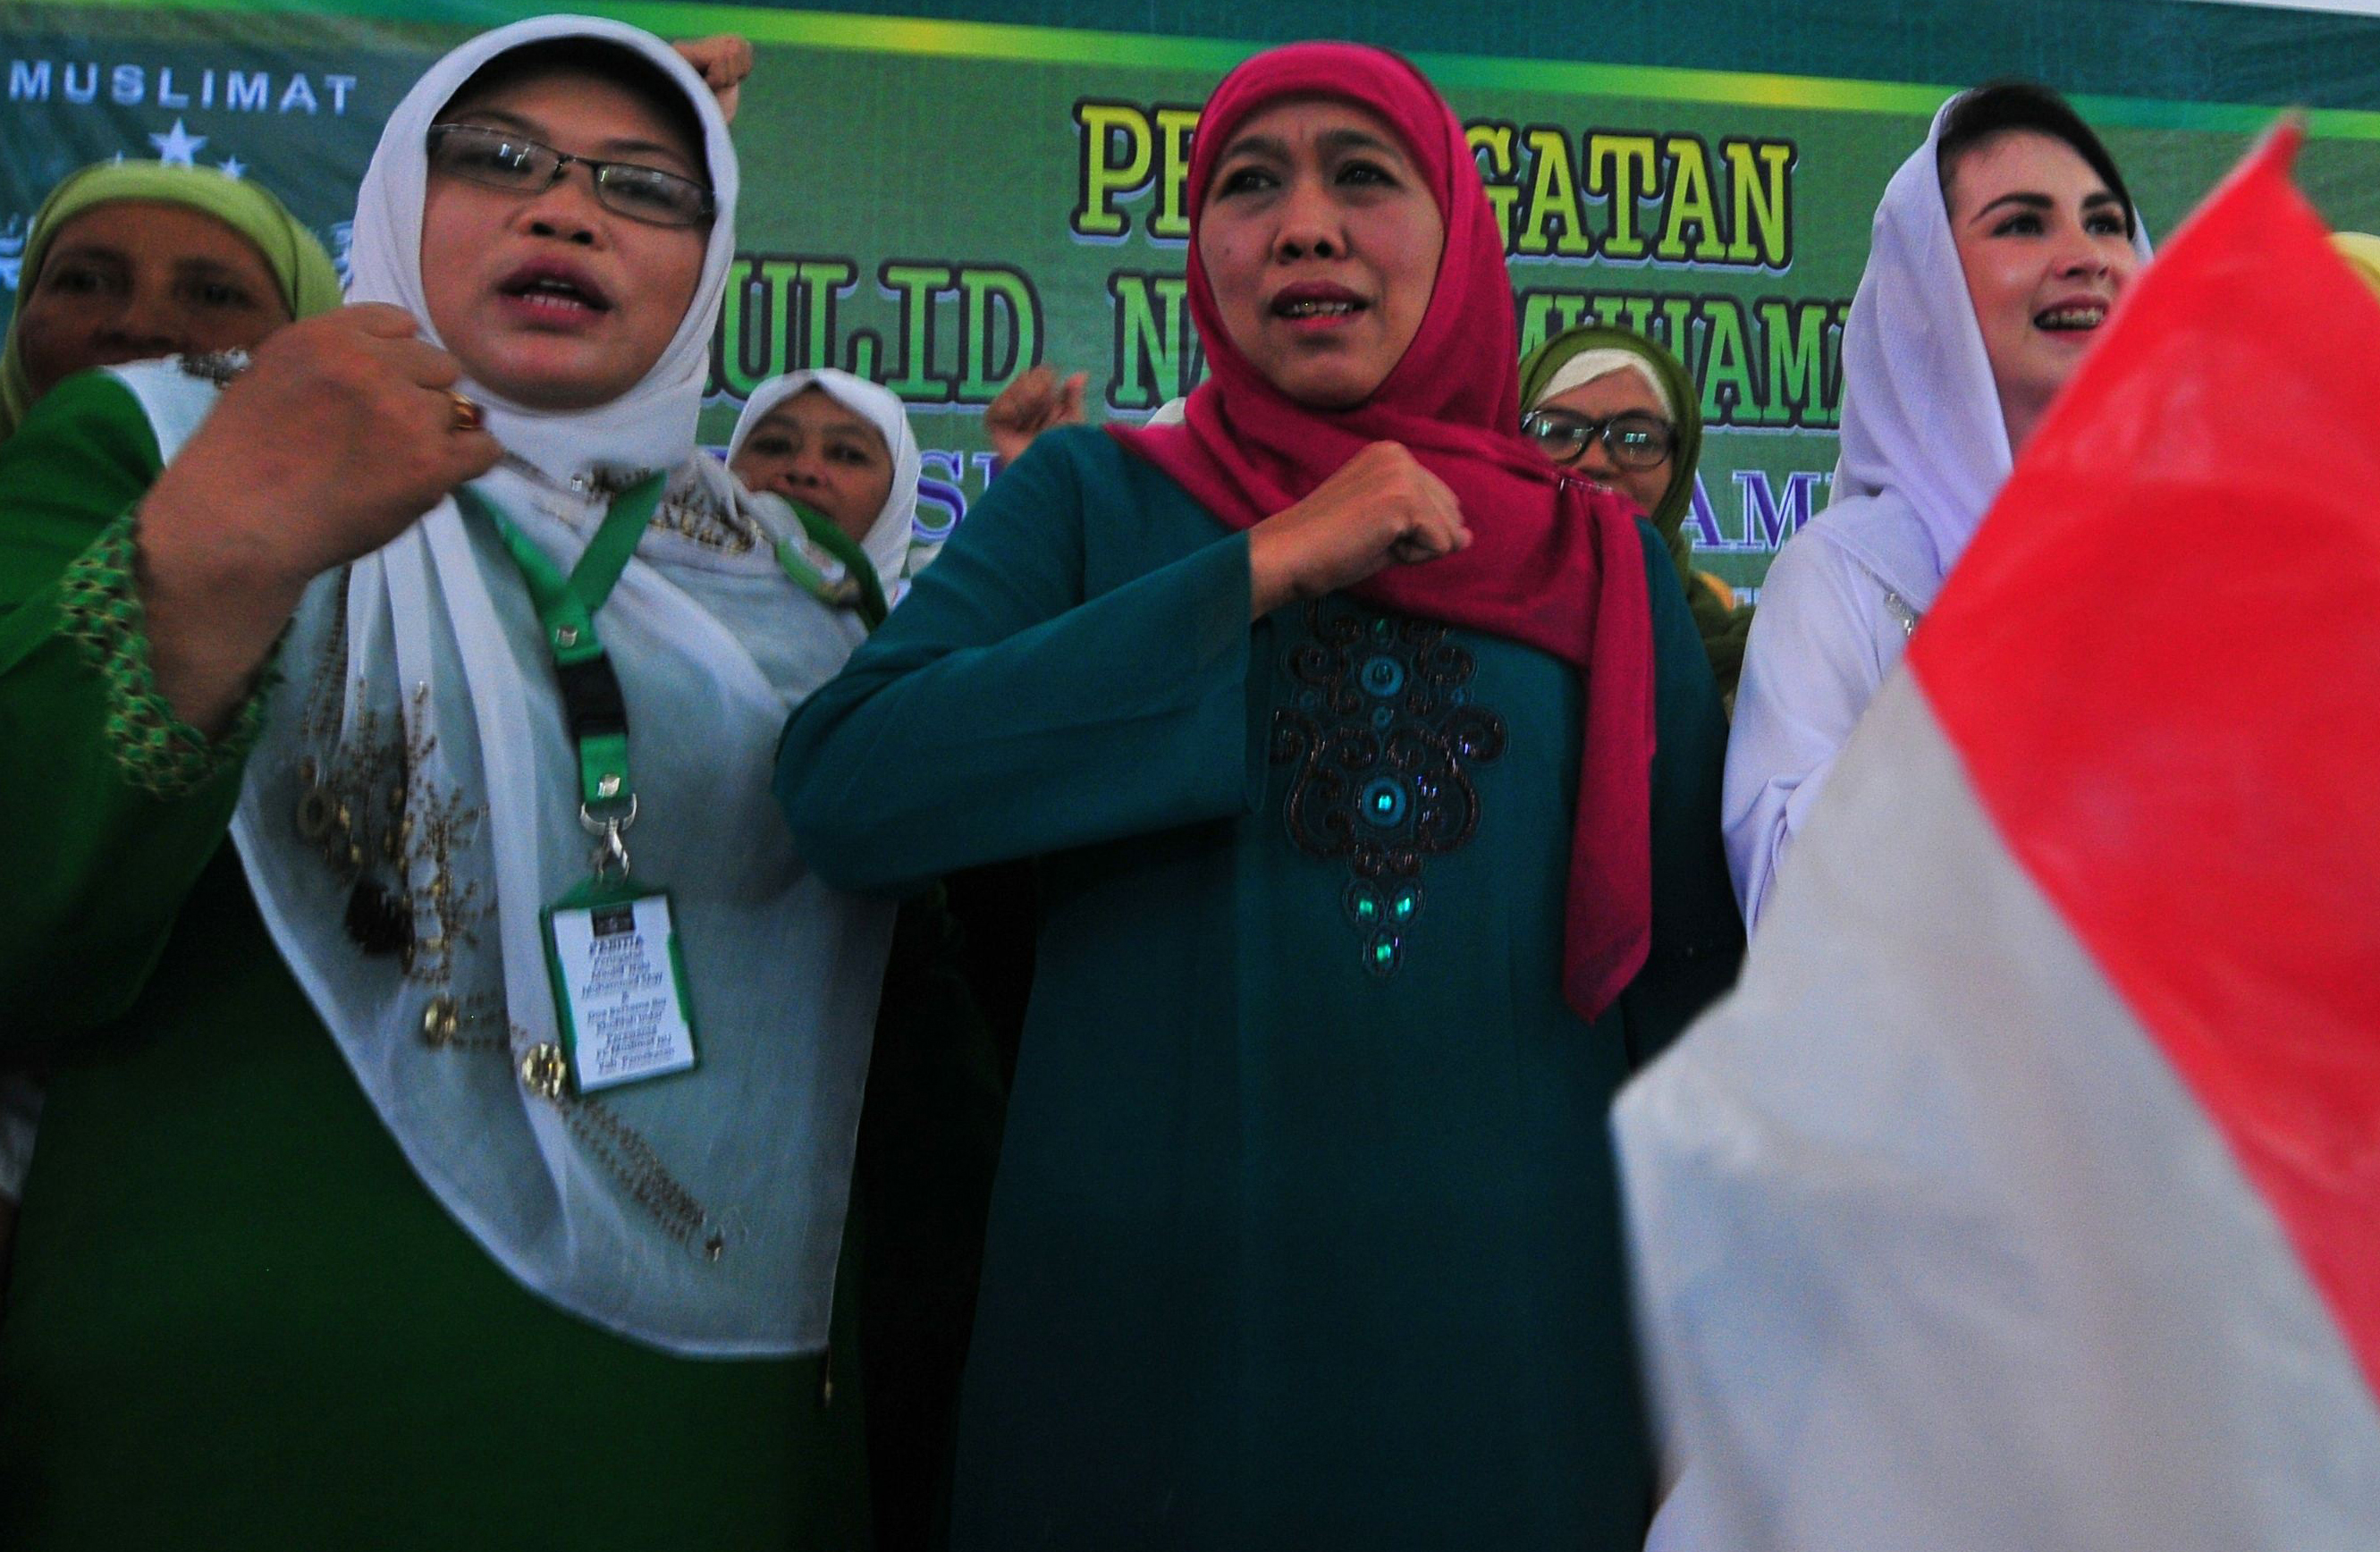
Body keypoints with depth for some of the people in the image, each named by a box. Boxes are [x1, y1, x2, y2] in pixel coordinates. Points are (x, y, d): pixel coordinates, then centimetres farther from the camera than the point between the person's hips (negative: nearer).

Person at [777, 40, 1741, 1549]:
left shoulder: (1607, 566, 5)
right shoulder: (1087, 499, 1)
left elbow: (1685, 972, 8)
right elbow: (846, 791, -15)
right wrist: (1266, 568, -14)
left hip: (1510, 1349, 2)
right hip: (1145, 1329, -1)